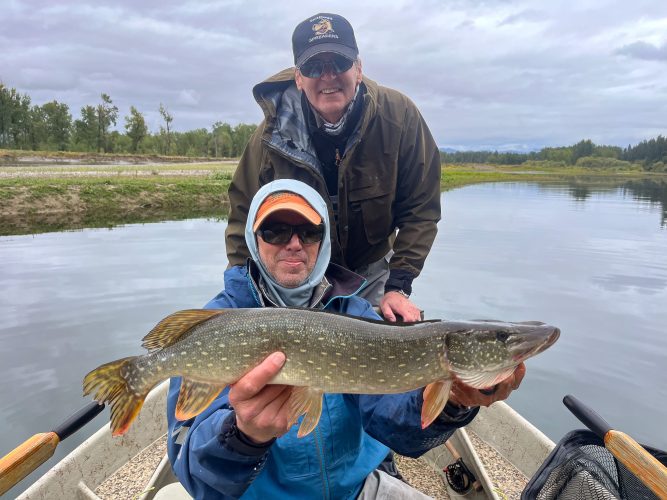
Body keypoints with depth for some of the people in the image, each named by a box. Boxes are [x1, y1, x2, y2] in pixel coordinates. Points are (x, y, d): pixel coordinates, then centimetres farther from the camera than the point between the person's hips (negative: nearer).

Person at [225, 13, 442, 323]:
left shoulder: (399, 116, -20)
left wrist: (398, 285, -20)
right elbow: (244, 217, -9)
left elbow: (419, 209, -14)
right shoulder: (274, 133, -19)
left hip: (372, 270, 1)